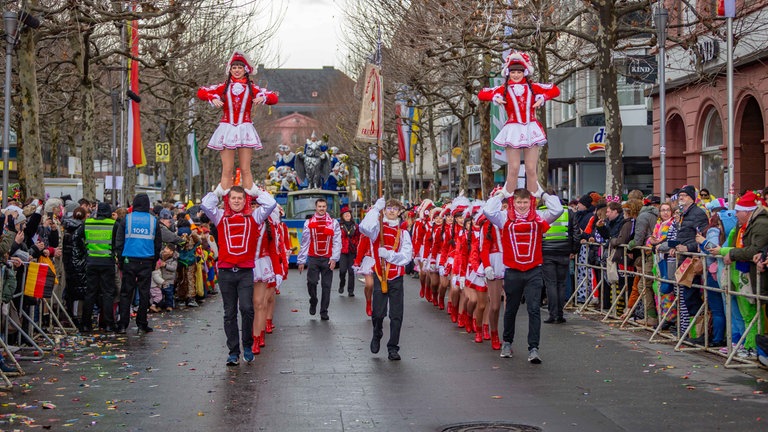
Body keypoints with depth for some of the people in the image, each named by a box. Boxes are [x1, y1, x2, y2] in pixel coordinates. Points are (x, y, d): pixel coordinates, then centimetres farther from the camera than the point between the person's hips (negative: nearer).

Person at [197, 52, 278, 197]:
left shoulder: (252, 88, 7)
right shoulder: (223, 87, 8)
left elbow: (274, 98, 3)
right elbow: (201, 92, 5)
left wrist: (262, 98, -17)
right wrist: (213, 98, -12)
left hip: (245, 130, 0)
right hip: (227, 129, 0)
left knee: (245, 170, 0)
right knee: (227, 170, -1)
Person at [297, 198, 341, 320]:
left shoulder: (333, 223, 5)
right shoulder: (309, 223, 6)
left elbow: (337, 242, 2)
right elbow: (304, 243, 7)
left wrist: (334, 259, -9)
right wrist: (301, 261, 4)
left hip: (328, 259, 0)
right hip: (313, 258, 0)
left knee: (326, 285, 0)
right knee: (311, 282, -9)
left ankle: (324, 311, 7)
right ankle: (313, 302, 18)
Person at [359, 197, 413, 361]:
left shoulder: (403, 233, 7)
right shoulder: (378, 228, 2)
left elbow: (407, 256, -4)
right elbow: (365, 227, -23)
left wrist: (389, 255, -17)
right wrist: (375, 209, -18)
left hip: (396, 279, 2)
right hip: (380, 276, -1)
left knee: (396, 315, 0)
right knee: (378, 313, 0)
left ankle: (393, 348, 10)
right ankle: (377, 336, 30)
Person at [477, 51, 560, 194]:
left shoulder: (533, 87, 8)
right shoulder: (504, 89, 4)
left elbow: (555, 90, 10)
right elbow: (481, 94, 3)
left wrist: (542, 98, -5)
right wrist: (495, 98, -12)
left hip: (531, 130, 2)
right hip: (513, 130, -2)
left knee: (531, 169, 2)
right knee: (513, 169, -5)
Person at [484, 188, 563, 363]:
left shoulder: (539, 217, 2)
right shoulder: (505, 218, 0)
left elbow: (557, 210, -9)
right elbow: (488, 211, -14)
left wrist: (545, 196, 2)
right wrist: (501, 196, -2)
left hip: (534, 271, 0)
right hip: (512, 272, 0)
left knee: (534, 309, -7)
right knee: (511, 309, 15)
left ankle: (533, 348, -6)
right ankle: (507, 342, 35)